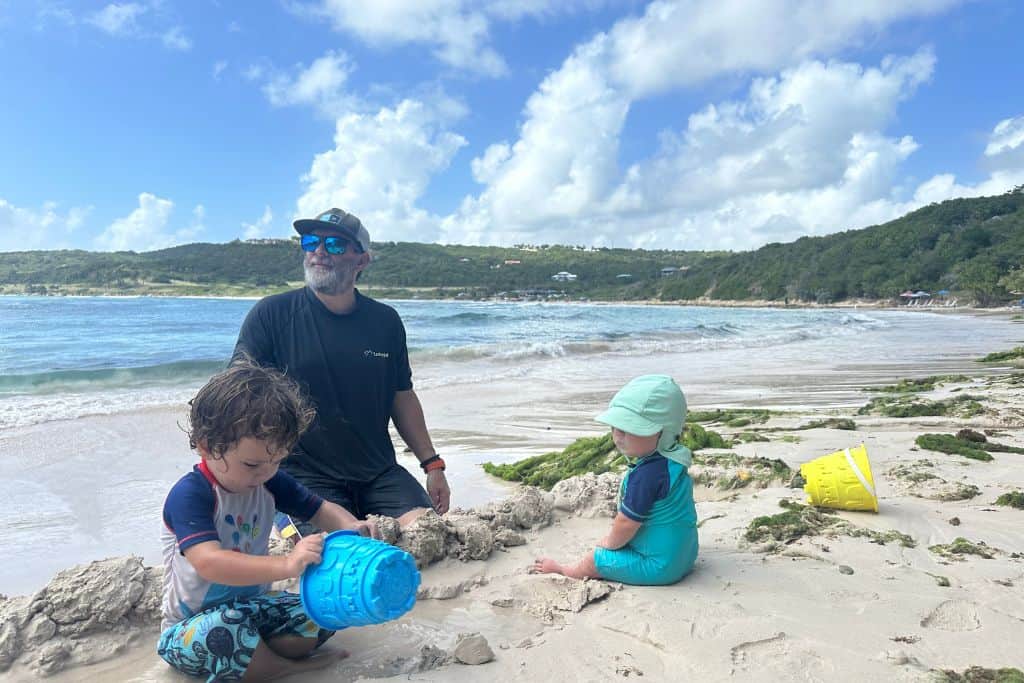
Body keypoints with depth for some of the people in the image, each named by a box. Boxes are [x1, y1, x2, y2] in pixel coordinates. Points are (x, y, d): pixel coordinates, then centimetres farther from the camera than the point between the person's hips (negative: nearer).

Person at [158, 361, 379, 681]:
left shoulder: (269, 482, -2)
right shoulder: (189, 495, -24)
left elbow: (319, 509, 4)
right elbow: (209, 563, -38)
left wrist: (352, 526, -20)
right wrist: (286, 564, -52)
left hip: (253, 607, 6)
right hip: (191, 626, -5)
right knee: (221, 629, -38)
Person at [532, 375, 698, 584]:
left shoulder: (646, 473, -31)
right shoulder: (672, 461, -1)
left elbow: (627, 523, -23)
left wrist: (610, 542, -3)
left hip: (657, 565, -8)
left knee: (592, 560, 10)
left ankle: (561, 569, 37)